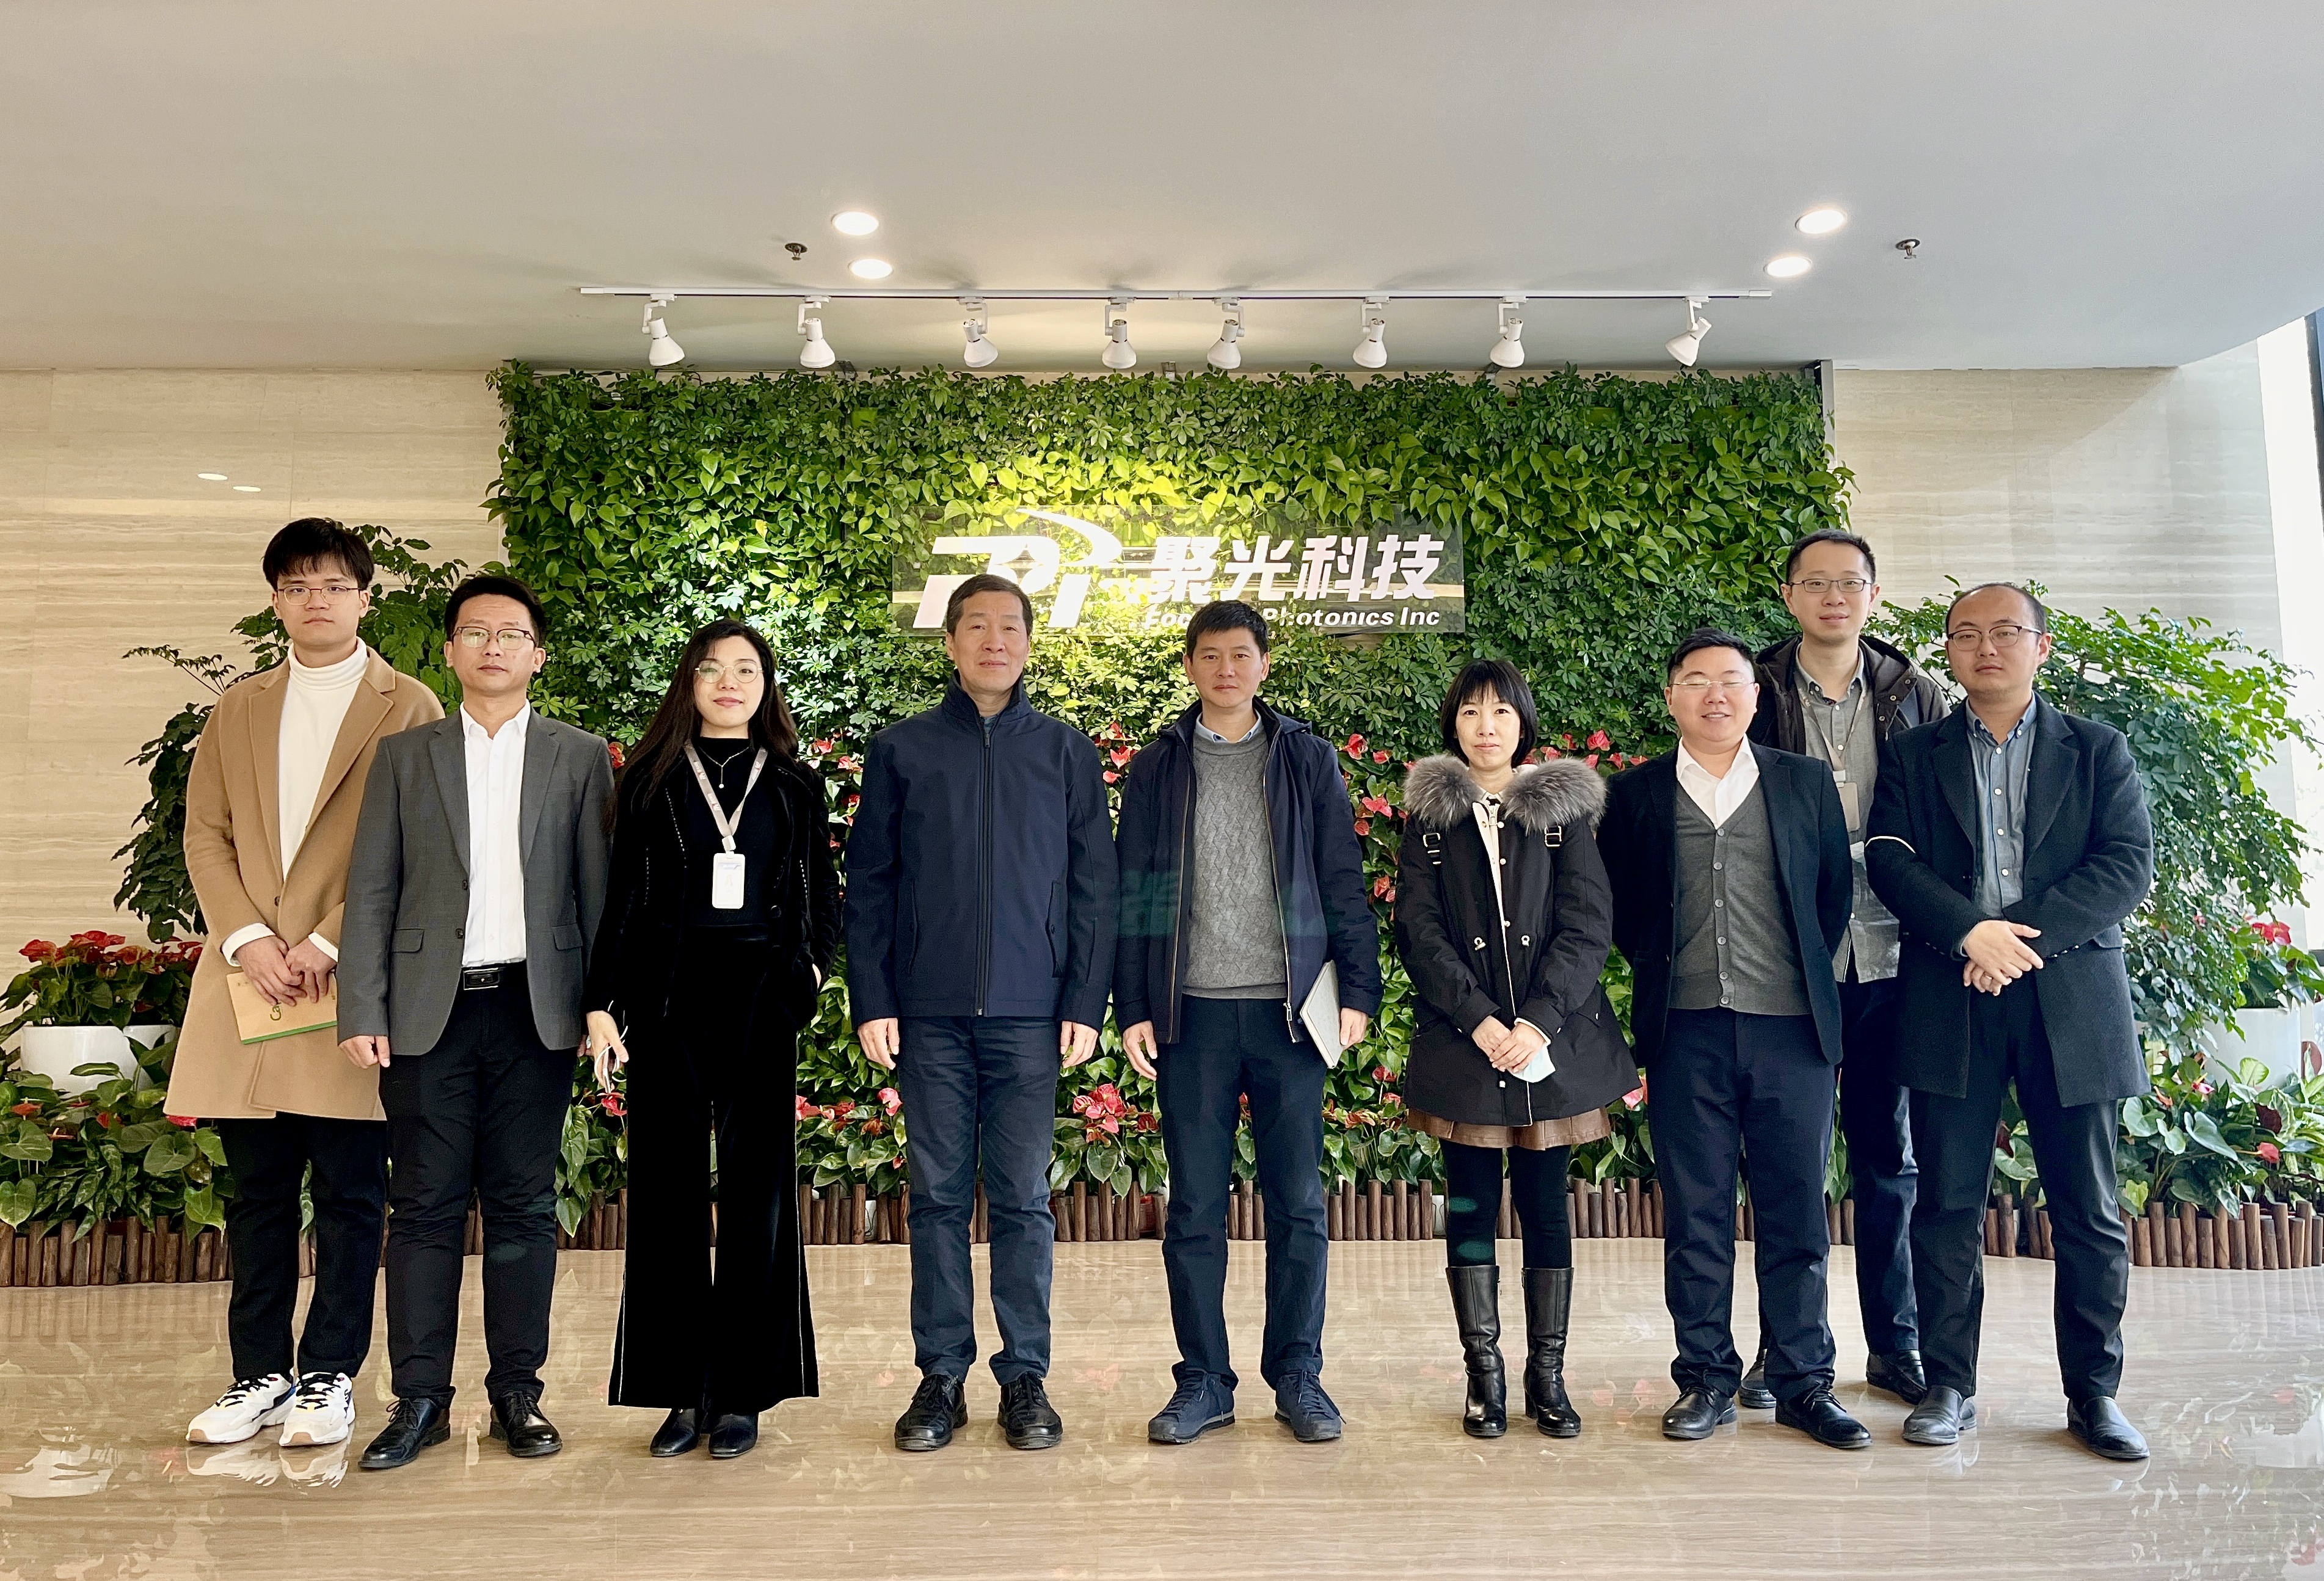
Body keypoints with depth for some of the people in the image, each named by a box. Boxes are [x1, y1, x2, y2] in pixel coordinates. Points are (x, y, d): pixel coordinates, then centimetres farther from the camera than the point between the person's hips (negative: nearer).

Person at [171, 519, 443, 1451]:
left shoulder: (408, 709, 1)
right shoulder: (239, 710, 16)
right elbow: (205, 835, 10)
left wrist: (330, 944, -13)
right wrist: (245, 939, -5)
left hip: (354, 983, -4)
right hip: (247, 978, 4)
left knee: (348, 1194, 3)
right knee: (257, 1193, 11)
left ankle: (329, 1376, 15)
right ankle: (261, 1374, 23)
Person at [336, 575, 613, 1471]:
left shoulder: (580, 759, 7)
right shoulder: (404, 757, 10)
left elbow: (599, 892, 4)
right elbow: (371, 893, 6)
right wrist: (362, 1014, -2)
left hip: (536, 1012, 0)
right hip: (430, 1011, 1)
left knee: (523, 1208, 6)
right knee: (427, 1208, 5)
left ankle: (518, 1393, 17)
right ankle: (420, 1400, 16)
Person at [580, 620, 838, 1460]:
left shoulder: (794, 785, 9)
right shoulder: (650, 779, 7)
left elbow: (822, 895, 14)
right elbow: (622, 899, 4)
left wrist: (811, 967, -2)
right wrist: (603, 1005, -3)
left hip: (760, 998, 0)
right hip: (669, 998, 0)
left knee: (757, 1188, 3)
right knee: (668, 1189, 4)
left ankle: (741, 1390, 13)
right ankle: (680, 1391, 15)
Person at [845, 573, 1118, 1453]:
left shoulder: (1066, 752, 7)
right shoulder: (901, 750, 7)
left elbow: (1094, 886, 5)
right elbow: (867, 885, 5)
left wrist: (1086, 1003, -2)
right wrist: (871, 1002, -2)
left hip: (1030, 1015, 0)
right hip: (930, 1015, 1)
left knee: (1023, 1200, 5)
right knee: (938, 1197, 7)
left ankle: (1025, 1376, 17)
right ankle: (941, 1376, 19)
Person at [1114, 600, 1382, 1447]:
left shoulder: (1309, 759, 7)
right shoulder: (1156, 769, 8)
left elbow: (1344, 884, 5)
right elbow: (1135, 896, 6)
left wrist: (1356, 991, -2)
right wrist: (1133, 1010, 0)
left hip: (1291, 1010, 0)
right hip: (1192, 1012, 1)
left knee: (1298, 1204, 5)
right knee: (1195, 1209, 6)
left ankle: (1298, 1378, 19)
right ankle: (1203, 1383, 18)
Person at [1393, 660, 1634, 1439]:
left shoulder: (1563, 809, 6)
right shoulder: (1429, 814, 5)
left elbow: (1588, 922, -2)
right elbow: (1418, 928, -2)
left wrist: (1540, 1020, -13)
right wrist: (1478, 1019, -12)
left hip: (1553, 1038, 0)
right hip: (1463, 1042, 0)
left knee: (1545, 1204, 6)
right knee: (1471, 1204, 4)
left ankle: (1547, 1374, 18)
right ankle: (1483, 1375, 15)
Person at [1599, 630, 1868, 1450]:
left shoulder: (1808, 783, 9)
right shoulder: (1634, 794, 6)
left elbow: (1837, 889, 13)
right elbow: (1616, 908, 12)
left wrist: (1806, 974, 11)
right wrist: (1659, 970, 5)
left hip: (1791, 1025, 1)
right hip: (1685, 1033, 0)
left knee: (1797, 1212, 7)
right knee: (1695, 1215, 6)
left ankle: (1803, 1381, 21)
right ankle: (1707, 1380, 17)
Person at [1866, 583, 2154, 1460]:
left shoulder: (2098, 750, 11)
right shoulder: (1914, 755, 11)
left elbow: (2128, 864, -1)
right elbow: (1889, 859, -1)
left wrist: (2025, 935, -14)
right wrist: (1971, 932, -16)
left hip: (2072, 998, 0)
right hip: (1948, 1001, 0)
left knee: (2088, 1210, 7)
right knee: (1948, 1206, 4)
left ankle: (2094, 1392, 21)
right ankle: (1950, 1386, 14)